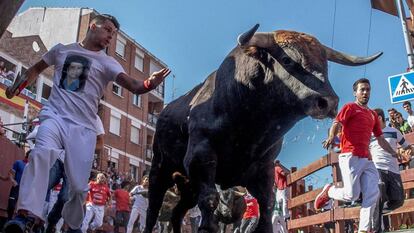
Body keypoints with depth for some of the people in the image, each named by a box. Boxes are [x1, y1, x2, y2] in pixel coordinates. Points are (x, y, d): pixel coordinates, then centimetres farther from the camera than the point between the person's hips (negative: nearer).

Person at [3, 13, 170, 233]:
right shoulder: (62, 49, 15)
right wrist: (18, 84, 10)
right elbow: (36, 69, 28)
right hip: (55, 115, 0)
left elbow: (134, 86, -8)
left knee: (79, 185, -4)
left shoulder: (107, 63, 8)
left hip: (84, 127, 0)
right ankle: (28, 214, -35)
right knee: (42, 153, -33)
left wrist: (149, 83, -31)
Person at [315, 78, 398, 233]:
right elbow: (336, 124, -11)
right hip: (350, 157, -7)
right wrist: (331, 137, -32)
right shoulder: (350, 107, 4)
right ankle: (328, 191, 17)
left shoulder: (373, 114, 24)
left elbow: (380, 139, 28)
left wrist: (394, 153, 20)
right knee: (351, 195, -12)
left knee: (372, 195, -4)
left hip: (367, 159, 7)